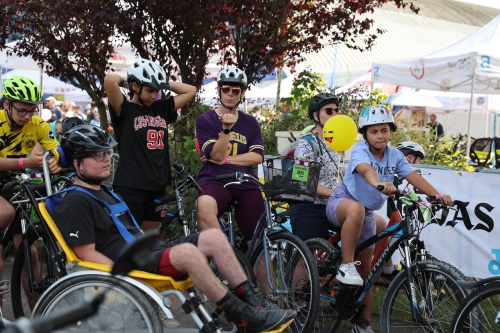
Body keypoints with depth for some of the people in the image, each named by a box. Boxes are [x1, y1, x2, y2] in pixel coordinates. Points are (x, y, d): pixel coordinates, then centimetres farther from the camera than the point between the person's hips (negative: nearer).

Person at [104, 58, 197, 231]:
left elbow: (191, 91, 15)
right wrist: (125, 79, -1)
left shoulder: (161, 108, 11)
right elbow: (110, 80, -22)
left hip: (157, 188, 6)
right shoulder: (124, 110, -5)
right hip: (130, 189, -6)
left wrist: (163, 82, 9)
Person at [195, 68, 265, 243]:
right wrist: (226, 128, -22)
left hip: (246, 184, 3)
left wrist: (225, 160, -7)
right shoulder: (205, 120, 4)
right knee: (204, 206, -39)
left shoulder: (250, 122, 14)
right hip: (215, 180, -3)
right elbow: (216, 155, -7)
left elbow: (257, 157, 2)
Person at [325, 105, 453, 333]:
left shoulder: (395, 155, -4)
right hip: (341, 202, -5)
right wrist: (379, 184, -61)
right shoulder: (360, 149, -19)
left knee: (365, 269, 6)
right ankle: (346, 266, -31)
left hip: (367, 213, 5)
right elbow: (366, 169, -40)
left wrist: (437, 196, -30)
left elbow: (414, 177, -14)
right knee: (356, 208, -43)